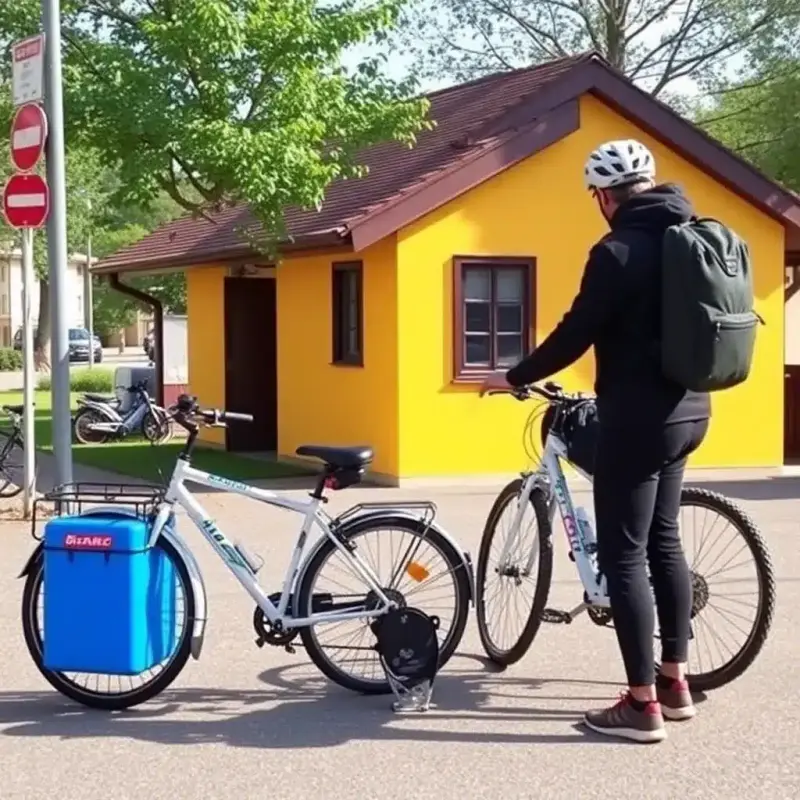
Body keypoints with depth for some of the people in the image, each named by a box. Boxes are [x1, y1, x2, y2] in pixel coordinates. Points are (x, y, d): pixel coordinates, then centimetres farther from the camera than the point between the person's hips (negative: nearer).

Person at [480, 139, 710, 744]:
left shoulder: (619, 251, -17)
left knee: (622, 555, -3)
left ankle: (642, 704, 0)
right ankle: (675, 682, 25)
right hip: (686, 411, 9)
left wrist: (514, 378, -1)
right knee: (664, 541, 18)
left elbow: (575, 335, -16)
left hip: (637, 418, -9)